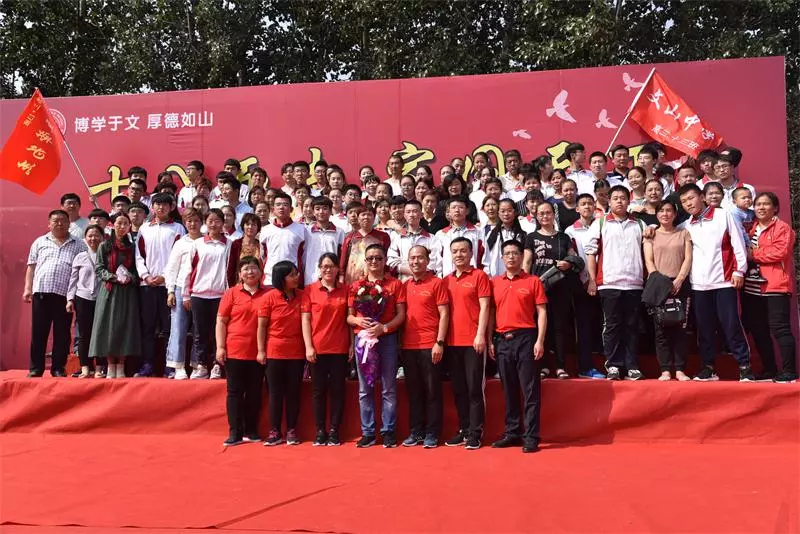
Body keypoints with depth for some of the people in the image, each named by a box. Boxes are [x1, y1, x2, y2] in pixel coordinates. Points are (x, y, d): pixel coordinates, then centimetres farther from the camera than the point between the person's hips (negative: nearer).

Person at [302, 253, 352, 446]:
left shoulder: (346, 290, 5)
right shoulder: (310, 290, 2)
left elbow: (350, 318, 6)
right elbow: (305, 320, 0)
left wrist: (352, 344, 0)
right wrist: (308, 347, -7)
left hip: (340, 349, 1)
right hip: (317, 349, -1)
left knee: (337, 390, 5)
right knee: (319, 390, 6)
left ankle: (334, 431, 12)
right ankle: (320, 431, 13)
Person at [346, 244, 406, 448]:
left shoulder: (395, 284, 4)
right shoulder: (356, 286, 11)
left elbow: (401, 315, -1)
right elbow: (349, 317, 11)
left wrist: (384, 327, -17)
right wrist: (358, 320, -12)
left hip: (387, 339, -2)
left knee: (388, 388, 1)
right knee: (365, 389, 5)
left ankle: (388, 432, 9)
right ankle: (367, 432, 12)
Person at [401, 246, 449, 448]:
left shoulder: (437, 283, -2)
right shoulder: (405, 285, 12)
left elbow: (444, 314, -6)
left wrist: (439, 342, -12)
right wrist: (400, 341, 7)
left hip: (430, 346, -5)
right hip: (408, 346, 5)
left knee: (432, 391, 3)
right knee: (413, 391, 10)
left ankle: (432, 434, 10)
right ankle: (415, 432, 19)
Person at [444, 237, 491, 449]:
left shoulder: (479, 276, -1)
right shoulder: (446, 280, 13)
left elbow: (484, 307, -6)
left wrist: (480, 335, -14)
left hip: (473, 341, -5)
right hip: (452, 342, 5)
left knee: (474, 388, -1)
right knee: (458, 388, 11)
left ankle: (475, 433, 4)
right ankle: (464, 430, 20)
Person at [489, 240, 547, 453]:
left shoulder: (533, 281, 2)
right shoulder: (494, 283, 11)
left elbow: (542, 312, -1)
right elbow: (490, 313, 13)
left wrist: (540, 341, -9)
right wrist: (489, 341, 5)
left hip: (525, 338, -4)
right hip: (502, 340, 4)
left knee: (530, 389, -3)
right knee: (508, 389, 11)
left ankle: (531, 437, 1)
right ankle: (512, 433, 19)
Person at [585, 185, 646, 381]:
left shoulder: (639, 225, 13)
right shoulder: (600, 223, 6)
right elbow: (590, 251, 3)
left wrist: (647, 278, 4)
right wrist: (592, 280, -3)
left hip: (634, 284, 2)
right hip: (609, 283, -2)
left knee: (632, 326, 5)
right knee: (612, 326, 1)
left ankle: (632, 366, 10)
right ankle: (613, 365, 6)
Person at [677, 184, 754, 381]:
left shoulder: (723, 216, 3)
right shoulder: (685, 226, 12)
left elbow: (737, 243, 1)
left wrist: (739, 270, -4)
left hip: (724, 281, -3)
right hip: (698, 283, 3)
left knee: (730, 325, -5)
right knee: (704, 327, 6)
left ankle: (744, 366, 2)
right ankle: (708, 367, 13)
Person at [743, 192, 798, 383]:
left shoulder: (782, 228, -1)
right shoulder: (750, 229, 20)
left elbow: (780, 252, -15)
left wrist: (754, 254, -10)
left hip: (775, 287, -7)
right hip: (752, 288, 7)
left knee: (779, 328, -8)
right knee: (758, 331, 9)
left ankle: (789, 371, -3)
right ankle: (769, 370, 18)